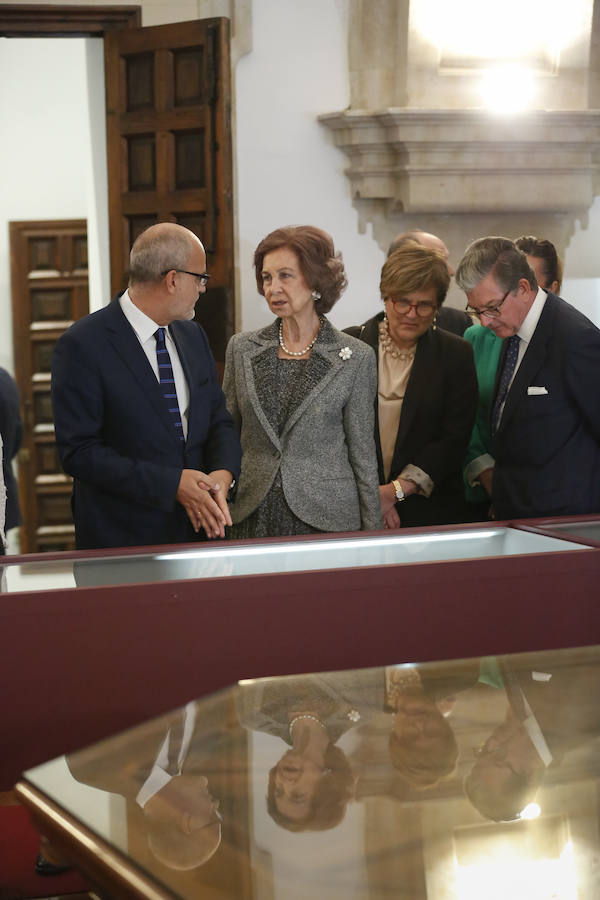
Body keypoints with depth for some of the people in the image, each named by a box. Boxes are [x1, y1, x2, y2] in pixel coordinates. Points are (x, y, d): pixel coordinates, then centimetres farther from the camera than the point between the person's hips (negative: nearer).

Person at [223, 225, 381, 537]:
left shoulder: (355, 358, -3)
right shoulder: (242, 348, 6)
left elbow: (363, 456, 1)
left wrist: (372, 534, 0)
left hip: (325, 519, -2)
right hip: (251, 520, 2)